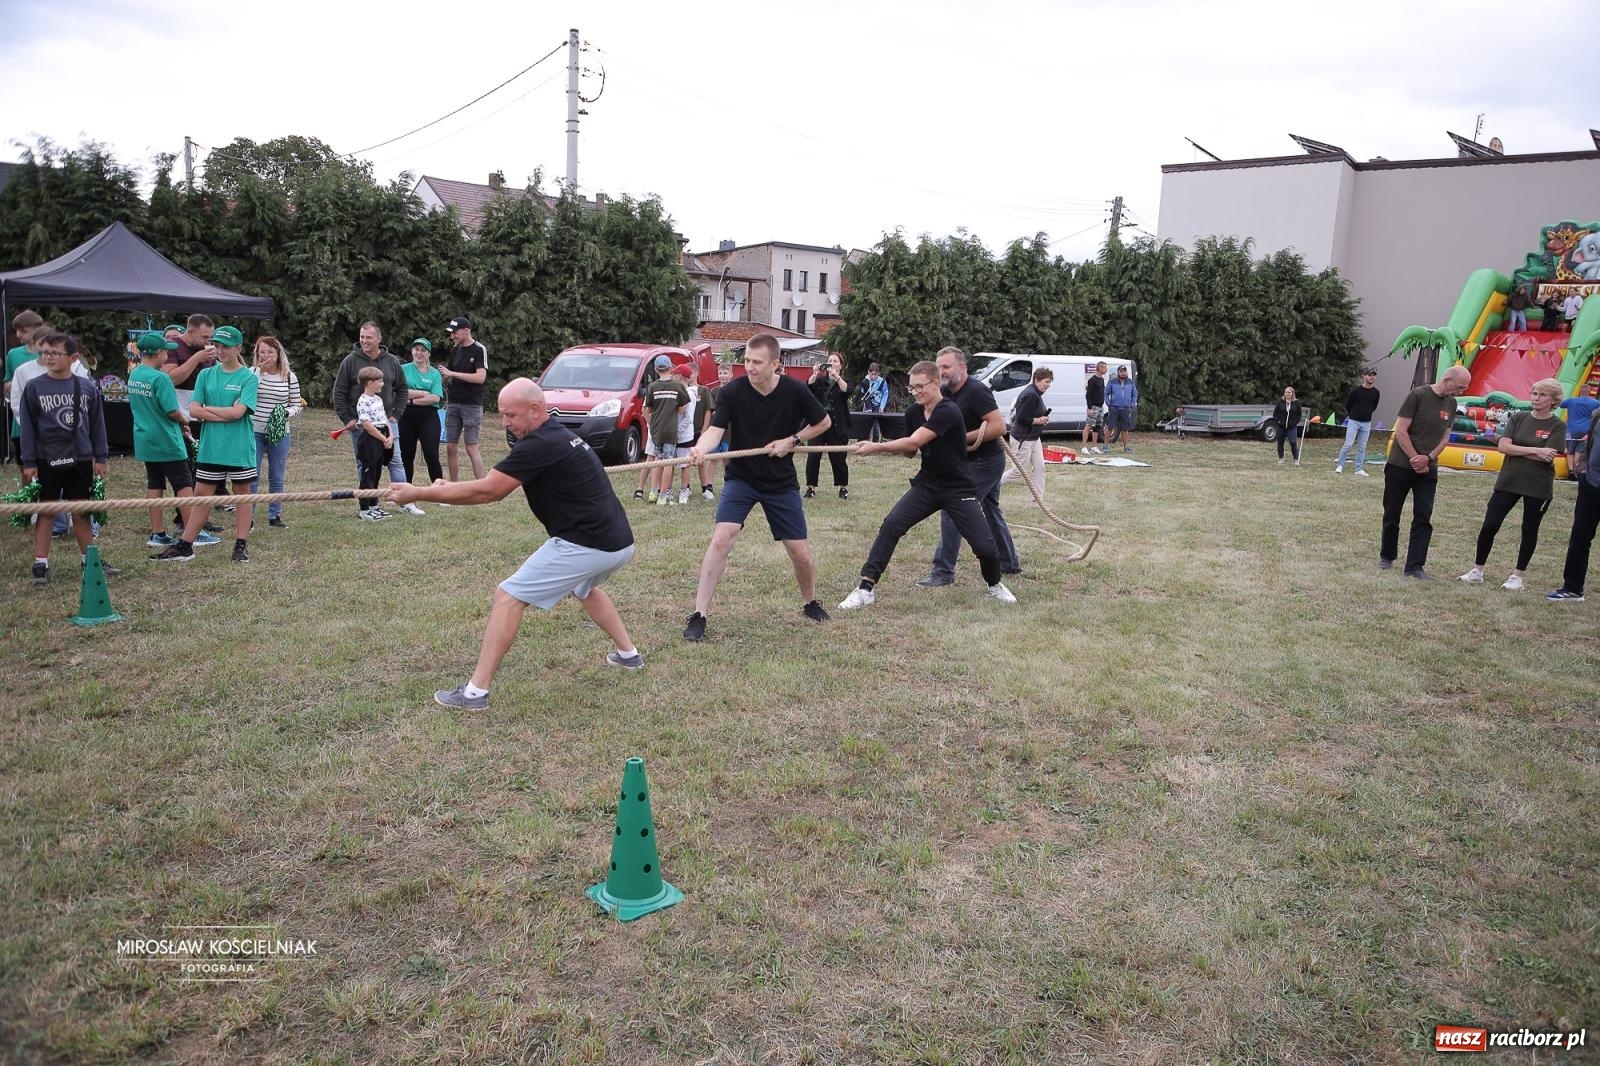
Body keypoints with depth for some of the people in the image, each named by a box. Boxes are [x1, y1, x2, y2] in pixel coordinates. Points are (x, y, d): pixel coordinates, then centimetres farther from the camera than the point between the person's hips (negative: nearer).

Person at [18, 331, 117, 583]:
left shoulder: (87, 387, 2)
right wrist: (29, 462, -4)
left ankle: (89, 559, 21)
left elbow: (97, 424, 7)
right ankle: (40, 563, 12)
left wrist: (100, 457, 6)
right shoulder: (34, 387, -2)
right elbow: (27, 426, -1)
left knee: (82, 512, 10)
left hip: (81, 460, 1)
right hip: (47, 461, -1)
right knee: (46, 512, 5)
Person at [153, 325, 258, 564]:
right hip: (210, 447, 3)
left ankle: (241, 545, 14)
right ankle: (185, 546, 12)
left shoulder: (248, 378, -4)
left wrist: (207, 409, -5)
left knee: (242, 493, 7)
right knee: (201, 494, 7)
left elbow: (238, 412, -15)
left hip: (240, 448, -3)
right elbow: (193, 410, -1)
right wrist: (225, 414, -11)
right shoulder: (206, 375, 7)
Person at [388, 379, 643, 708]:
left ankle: (476, 691, -2)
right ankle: (628, 653, 43)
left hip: (586, 545, -10)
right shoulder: (559, 435, 14)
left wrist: (418, 493, -7)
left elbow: (486, 491, -14)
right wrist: (447, 487, 8)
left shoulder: (541, 444, -16)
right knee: (584, 588, 38)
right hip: (619, 542, 10)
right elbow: (496, 487, 17)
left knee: (508, 597, -4)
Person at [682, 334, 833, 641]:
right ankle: (698, 616, -12)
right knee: (721, 538, -20)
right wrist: (700, 448, -47)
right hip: (740, 478, -1)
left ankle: (811, 604, 34)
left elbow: (823, 422, 2)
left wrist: (791, 440, -12)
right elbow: (715, 430, -25)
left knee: (800, 551, 4)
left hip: (782, 482, 1)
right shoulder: (732, 391, -15)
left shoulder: (794, 391, -12)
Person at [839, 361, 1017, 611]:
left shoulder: (948, 412, -22)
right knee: (891, 525, -16)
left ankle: (994, 584, 25)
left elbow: (913, 442, -29)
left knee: (985, 546, -9)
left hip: (959, 489, -5)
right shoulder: (913, 412, 1)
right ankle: (866, 587, -12)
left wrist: (875, 447, -23)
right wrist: (886, 448, -7)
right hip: (927, 484, 5)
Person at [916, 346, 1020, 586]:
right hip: (976, 461, 10)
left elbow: (999, 426, -26)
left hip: (984, 462, -10)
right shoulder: (949, 394, 7)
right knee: (991, 512, 21)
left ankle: (944, 572, -7)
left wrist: (964, 438, -27)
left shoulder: (976, 391, -20)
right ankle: (1009, 563, 34)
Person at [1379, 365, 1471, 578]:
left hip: (1428, 470, 4)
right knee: (1392, 514, 7)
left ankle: (1415, 566, 0)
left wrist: (1428, 458, -10)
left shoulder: (1451, 403, 6)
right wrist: (1416, 459, -14)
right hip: (1400, 465, -4)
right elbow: (1401, 431, -14)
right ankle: (1387, 556, 25)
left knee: (1423, 519, -2)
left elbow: (1445, 437, 7)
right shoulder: (1418, 395, -12)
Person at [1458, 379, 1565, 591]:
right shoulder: (1518, 418, 3)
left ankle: (1518, 575, 19)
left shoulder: (1557, 426, -5)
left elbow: (1547, 458, -16)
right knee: (1489, 526, -1)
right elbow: (1503, 446, -9)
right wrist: (1535, 451, -16)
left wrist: (1517, 449, -13)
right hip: (1509, 482, 2)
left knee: (1529, 531, 8)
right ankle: (1477, 571, 10)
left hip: (1538, 487, -2)